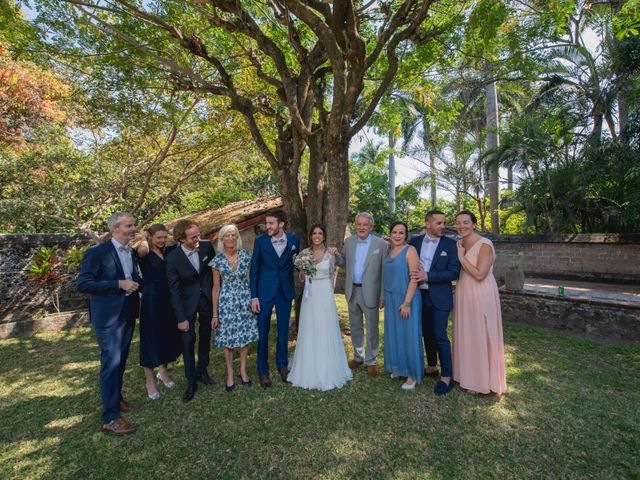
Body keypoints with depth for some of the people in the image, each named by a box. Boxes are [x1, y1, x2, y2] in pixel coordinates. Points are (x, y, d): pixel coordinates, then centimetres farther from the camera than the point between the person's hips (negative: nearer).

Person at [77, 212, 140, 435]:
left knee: (120, 361, 19)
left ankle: (115, 398, 37)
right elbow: (83, 284, -19)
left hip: (128, 314, 7)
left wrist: (135, 284, -1)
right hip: (108, 317, -7)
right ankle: (110, 418, 8)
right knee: (111, 363, -2)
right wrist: (120, 284, -23)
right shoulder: (97, 252, -14)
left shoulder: (132, 252, 7)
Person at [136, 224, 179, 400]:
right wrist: (143, 238, -15)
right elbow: (143, 249, -33)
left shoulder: (166, 253, 10)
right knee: (151, 338, 4)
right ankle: (150, 382, 20)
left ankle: (163, 372, 37)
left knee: (167, 336, 16)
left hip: (167, 300, 6)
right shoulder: (144, 254, -10)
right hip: (151, 301, -6)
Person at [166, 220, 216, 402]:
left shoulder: (207, 246, -13)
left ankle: (202, 370, 37)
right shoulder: (173, 259, -21)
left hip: (207, 299, 3)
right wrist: (181, 318, -13)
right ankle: (191, 382, 19)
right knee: (188, 341, 2)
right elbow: (174, 290, -15)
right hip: (188, 303, -3)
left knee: (205, 337, 17)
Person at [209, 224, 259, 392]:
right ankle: (230, 374, 28)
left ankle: (243, 370, 31)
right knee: (228, 338, 9)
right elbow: (216, 287, -2)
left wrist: (253, 299, 3)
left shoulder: (246, 256, -4)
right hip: (226, 303, -1)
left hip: (245, 301, 2)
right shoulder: (217, 260, -8)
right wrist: (215, 313, 0)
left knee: (246, 335, 10)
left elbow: (250, 279, 4)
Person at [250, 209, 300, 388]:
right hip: (265, 292, -1)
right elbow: (254, 270, -4)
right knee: (262, 331, 7)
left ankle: (282, 364, 36)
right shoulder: (260, 241, -8)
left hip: (285, 291, 2)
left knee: (283, 330, 15)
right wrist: (253, 296, -6)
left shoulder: (294, 239, -5)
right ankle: (263, 370, 26)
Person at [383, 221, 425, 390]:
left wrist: (407, 302, -20)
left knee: (408, 335, 3)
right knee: (394, 333, 15)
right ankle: (399, 367, 32)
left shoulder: (410, 250, -11)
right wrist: (384, 297, 12)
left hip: (406, 299, -7)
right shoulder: (390, 251, 8)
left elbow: (414, 278, -16)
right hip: (391, 299, 7)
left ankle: (412, 374, 18)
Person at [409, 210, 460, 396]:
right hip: (420, 295, 4)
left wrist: (428, 276, -19)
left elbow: (454, 272, -12)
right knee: (427, 334, 15)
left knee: (440, 336, -2)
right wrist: (415, 275, -9)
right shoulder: (415, 241, 3)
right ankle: (432, 367, 33)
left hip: (439, 297, -4)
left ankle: (446, 377, 11)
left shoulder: (450, 244, -6)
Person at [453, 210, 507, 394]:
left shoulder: (484, 245, -16)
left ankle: (485, 380, 23)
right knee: (465, 334, 16)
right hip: (463, 294, 7)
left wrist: (461, 256, -18)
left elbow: (479, 275, -23)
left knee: (481, 336, 5)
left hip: (481, 295, -7)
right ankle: (468, 373, 34)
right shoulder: (458, 244, 6)